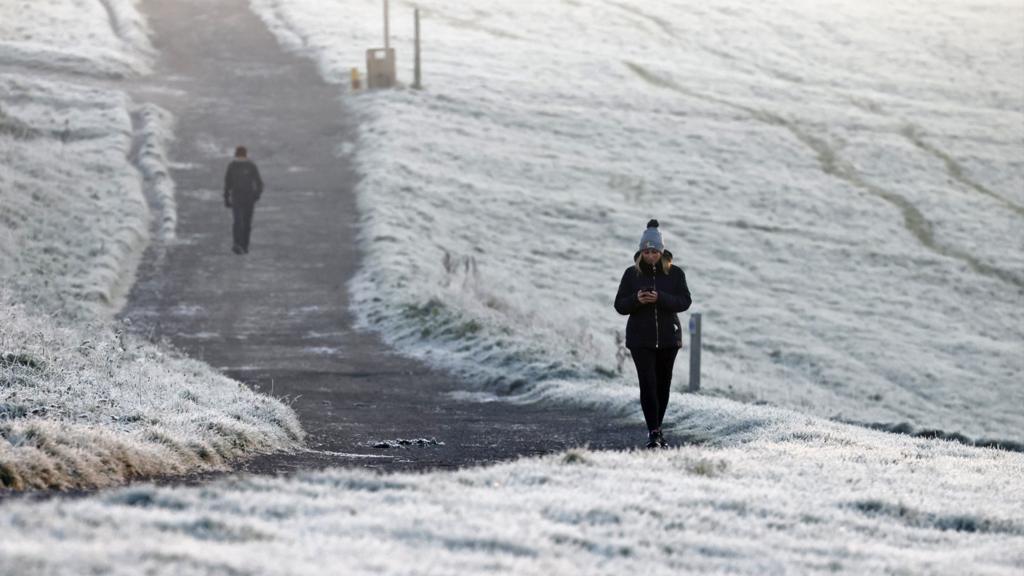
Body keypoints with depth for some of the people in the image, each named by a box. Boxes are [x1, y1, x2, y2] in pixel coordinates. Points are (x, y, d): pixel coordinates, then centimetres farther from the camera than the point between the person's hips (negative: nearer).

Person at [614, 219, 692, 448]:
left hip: (668, 337, 1)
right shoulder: (632, 274, 2)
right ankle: (653, 432, -14)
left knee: (663, 384, 8)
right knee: (648, 384, -12)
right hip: (641, 338, -1)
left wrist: (660, 299, -22)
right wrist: (636, 299, -19)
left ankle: (657, 429, 22)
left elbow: (685, 301, -7)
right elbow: (620, 305, 2)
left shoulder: (675, 273, 1)